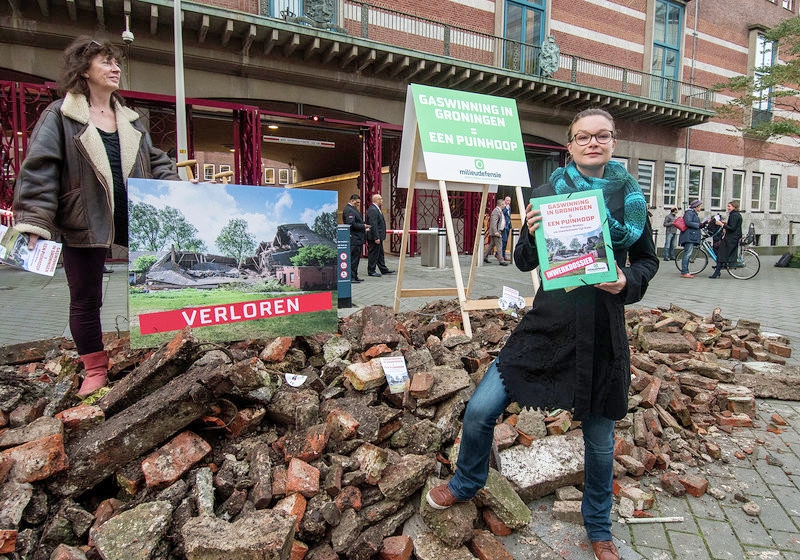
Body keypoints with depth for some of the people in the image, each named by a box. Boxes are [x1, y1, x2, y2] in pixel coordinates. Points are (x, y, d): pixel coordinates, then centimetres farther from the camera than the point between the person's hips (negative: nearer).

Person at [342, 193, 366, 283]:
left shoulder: (353, 209, 19)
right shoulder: (348, 210, -14)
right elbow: (351, 224, -23)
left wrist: (363, 226, 10)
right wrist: (363, 226, -14)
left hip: (358, 239, 11)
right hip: (354, 239, -11)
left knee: (356, 258, 14)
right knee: (353, 259, -7)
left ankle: (354, 276, 20)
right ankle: (351, 277, -3)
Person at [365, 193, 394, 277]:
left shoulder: (376, 209, 14)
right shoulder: (372, 210, -19)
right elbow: (373, 225, -24)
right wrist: (376, 237, -25)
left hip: (378, 236, 11)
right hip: (374, 237, -11)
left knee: (380, 254, 16)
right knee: (373, 254, -2)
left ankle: (384, 269, 25)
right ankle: (371, 271, 7)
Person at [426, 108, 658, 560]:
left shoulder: (630, 196, 2)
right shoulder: (550, 192, 0)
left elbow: (648, 260, 11)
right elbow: (525, 263, 3)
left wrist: (628, 281, -10)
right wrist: (532, 237, -18)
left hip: (604, 333, 1)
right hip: (549, 323, 0)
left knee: (600, 440, 14)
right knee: (481, 410, -3)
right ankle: (466, 484, 29)